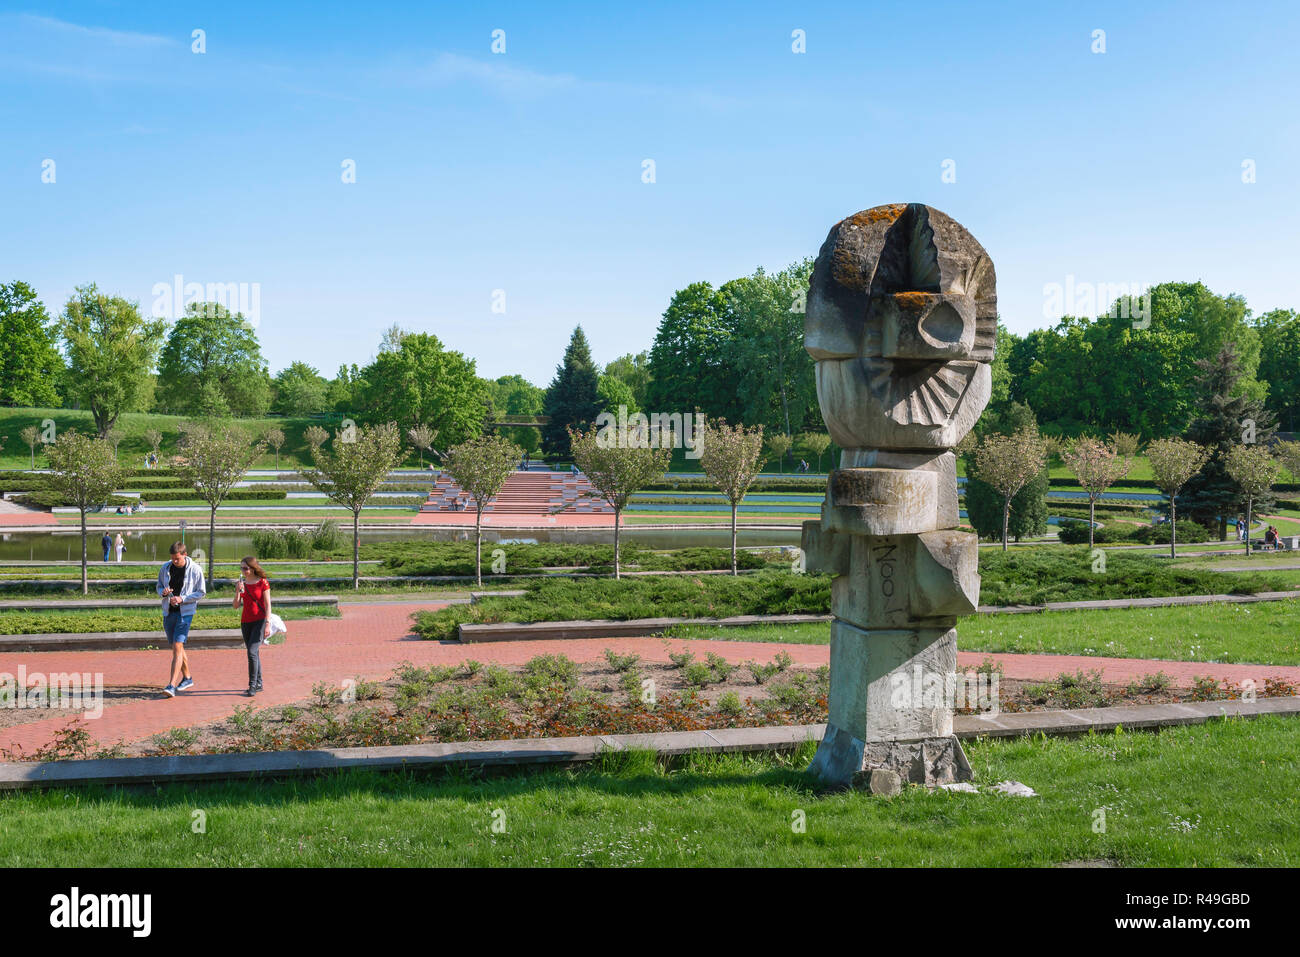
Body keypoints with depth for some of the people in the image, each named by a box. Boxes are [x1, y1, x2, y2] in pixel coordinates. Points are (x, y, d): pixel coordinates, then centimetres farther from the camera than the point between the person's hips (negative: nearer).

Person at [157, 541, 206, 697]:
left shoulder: (195, 569, -7)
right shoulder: (165, 568, 3)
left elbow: (201, 592, -3)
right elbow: (159, 586, 15)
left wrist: (182, 599, -16)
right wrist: (163, 592, -9)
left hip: (185, 612, -5)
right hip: (168, 612, 5)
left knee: (177, 647, -14)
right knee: (176, 647, 14)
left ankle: (172, 685, -18)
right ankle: (187, 678, 31)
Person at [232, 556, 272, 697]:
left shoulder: (262, 583, -7)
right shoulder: (242, 583, 7)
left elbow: (267, 605, -8)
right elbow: (236, 606, 4)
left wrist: (267, 624, -15)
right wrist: (238, 592, -13)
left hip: (259, 621, -6)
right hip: (246, 622, 6)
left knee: (252, 652, -16)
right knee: (254, 653, 13)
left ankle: (252, 686, -12)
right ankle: (259, 684, 23)